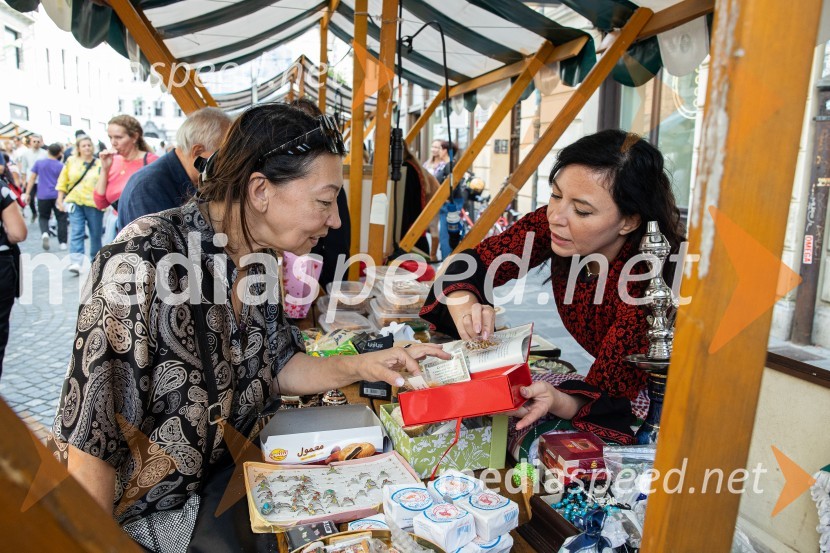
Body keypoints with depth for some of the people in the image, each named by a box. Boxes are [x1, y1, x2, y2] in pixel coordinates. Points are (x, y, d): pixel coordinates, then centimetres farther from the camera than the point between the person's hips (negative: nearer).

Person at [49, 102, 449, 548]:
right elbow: (92, 428, -24)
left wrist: (359, 366, -11)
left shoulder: (258, 260, -5)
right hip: (129, 513, -5)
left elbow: (278, 366, 3)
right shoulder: (145, 258, -27)